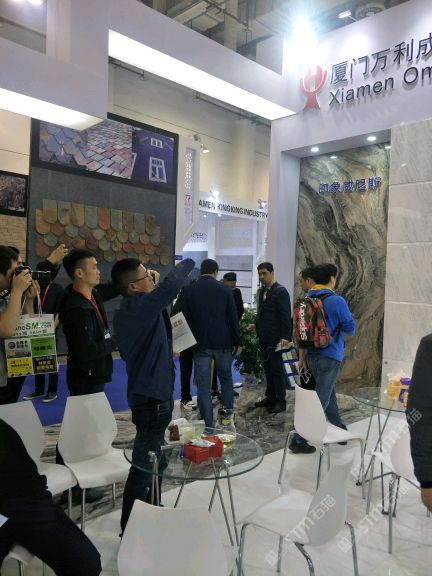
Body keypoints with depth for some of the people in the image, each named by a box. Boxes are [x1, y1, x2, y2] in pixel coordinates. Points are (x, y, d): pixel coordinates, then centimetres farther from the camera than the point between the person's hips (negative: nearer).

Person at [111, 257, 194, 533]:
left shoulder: (131, 310, 9)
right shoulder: (139, 307, -21)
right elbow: (172, 284, -28)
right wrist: (186, 264, -9)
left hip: (149, 393, 10)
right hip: (152, 398, -10)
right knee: (144, 465, 2)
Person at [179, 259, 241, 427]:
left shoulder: (188, 290, -3)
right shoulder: (225, 289, -3)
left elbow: (184, 318, -1)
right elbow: (233, 318, -3)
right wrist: (237, 342, 6)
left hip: (200, 344, -1)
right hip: (223, 343, 1)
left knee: (203, 385, 5)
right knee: (226, 378, 21)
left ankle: (208, 425, 8)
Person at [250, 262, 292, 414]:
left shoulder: (280, 291, -11)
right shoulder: (262, 291, 12)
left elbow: (286, 315, -16)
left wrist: (285, 337, -21)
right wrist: (256, 324, 5)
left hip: (275, 338, -7)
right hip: (263, 337, 7)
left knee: (277, 368, 1)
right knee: (267, 368, 14)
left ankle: (280, 401, 12)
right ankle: (270, 397, 26)